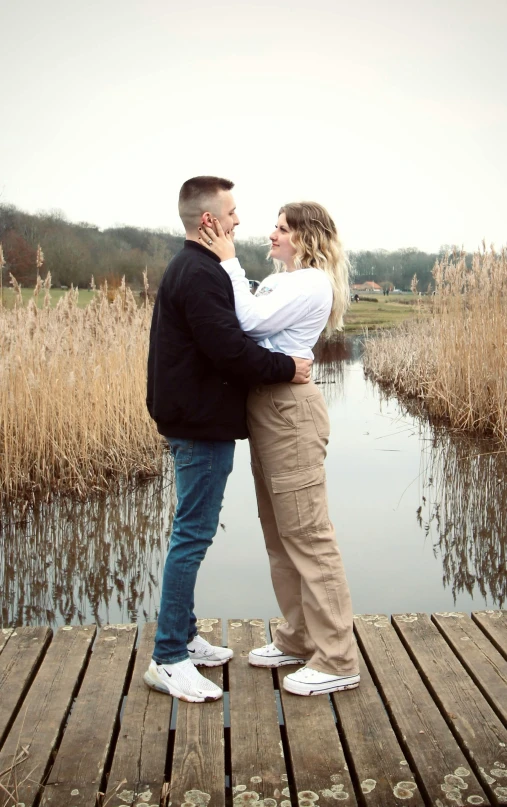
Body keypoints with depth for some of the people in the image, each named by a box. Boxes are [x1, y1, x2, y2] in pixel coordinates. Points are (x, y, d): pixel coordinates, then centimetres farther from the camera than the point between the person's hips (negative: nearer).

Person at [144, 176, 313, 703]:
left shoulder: (191, 268, 17)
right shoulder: (200, 274, -16)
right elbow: (229, 348, -24)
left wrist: (276, 363, 11)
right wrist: (286, 368, -13)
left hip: (195, 421, 11)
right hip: (203, 426, -11)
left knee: (192, 533, 16)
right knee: (192, 536, -5)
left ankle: (183, 638, 28)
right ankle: (168, 660, 4)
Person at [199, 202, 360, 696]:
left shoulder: (312, 282, -9)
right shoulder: (281, 281, 20)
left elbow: (252, 321, -19)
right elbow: (248, 322, 9)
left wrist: (228, 262, -11)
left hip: (290, 408, -10)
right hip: (266, 406, 10)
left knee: (306, 534, -6)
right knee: (278, 532, 14)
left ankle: (337, 660, 4)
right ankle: (299, 640, 27)